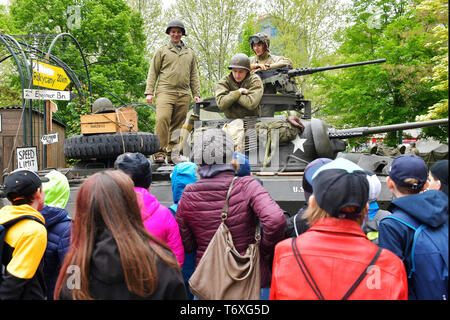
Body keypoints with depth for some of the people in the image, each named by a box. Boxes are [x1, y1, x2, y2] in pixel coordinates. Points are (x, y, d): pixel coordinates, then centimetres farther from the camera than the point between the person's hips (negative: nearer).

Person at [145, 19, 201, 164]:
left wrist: (196, 94, 12)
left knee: (177, 125, 1)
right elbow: (153, 72, 9)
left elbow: (194, 75, 21)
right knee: (162, 119, -20)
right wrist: (149, 92, -1)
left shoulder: (190, 53, 21)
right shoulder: (162, 51, 12)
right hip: (165, 92, -3)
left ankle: (172, 153, 7)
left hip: (183, 95, 3)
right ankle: (159, 152, -17)